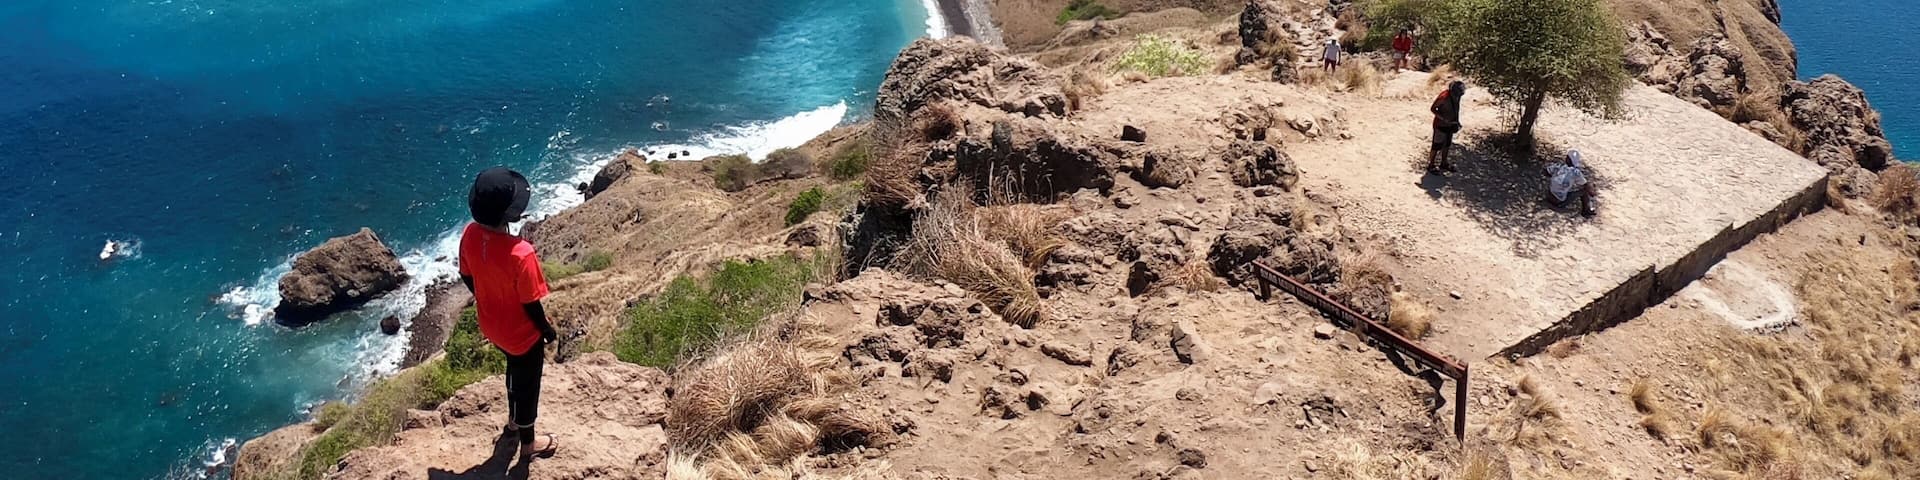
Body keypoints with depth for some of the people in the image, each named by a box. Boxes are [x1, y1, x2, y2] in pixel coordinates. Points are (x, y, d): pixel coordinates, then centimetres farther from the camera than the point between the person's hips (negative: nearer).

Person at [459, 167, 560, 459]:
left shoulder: (470, 235, -17)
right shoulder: (520, 253, -38)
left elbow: (467, 278, 0)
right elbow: (531, 304, -25)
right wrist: (548, 331, -6)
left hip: (491, 326, 6)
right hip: (522, 334, -6)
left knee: (516, 370, 34)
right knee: (527, 385, 19)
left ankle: (513, 421, 57)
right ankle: (528, 443, 42)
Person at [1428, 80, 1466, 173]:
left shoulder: (1457, 96, -8)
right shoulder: (1444, 97, -29)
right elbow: (1433, 109, -19)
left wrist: (1456, 121, 5)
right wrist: (1443, 119, -24)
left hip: (1450, 125, 7)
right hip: (1440, 125, -7)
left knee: (1447, 145, 19)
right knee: (1437, 146, 4)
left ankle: (1444, 163, 35)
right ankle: (1431, 165, 18)